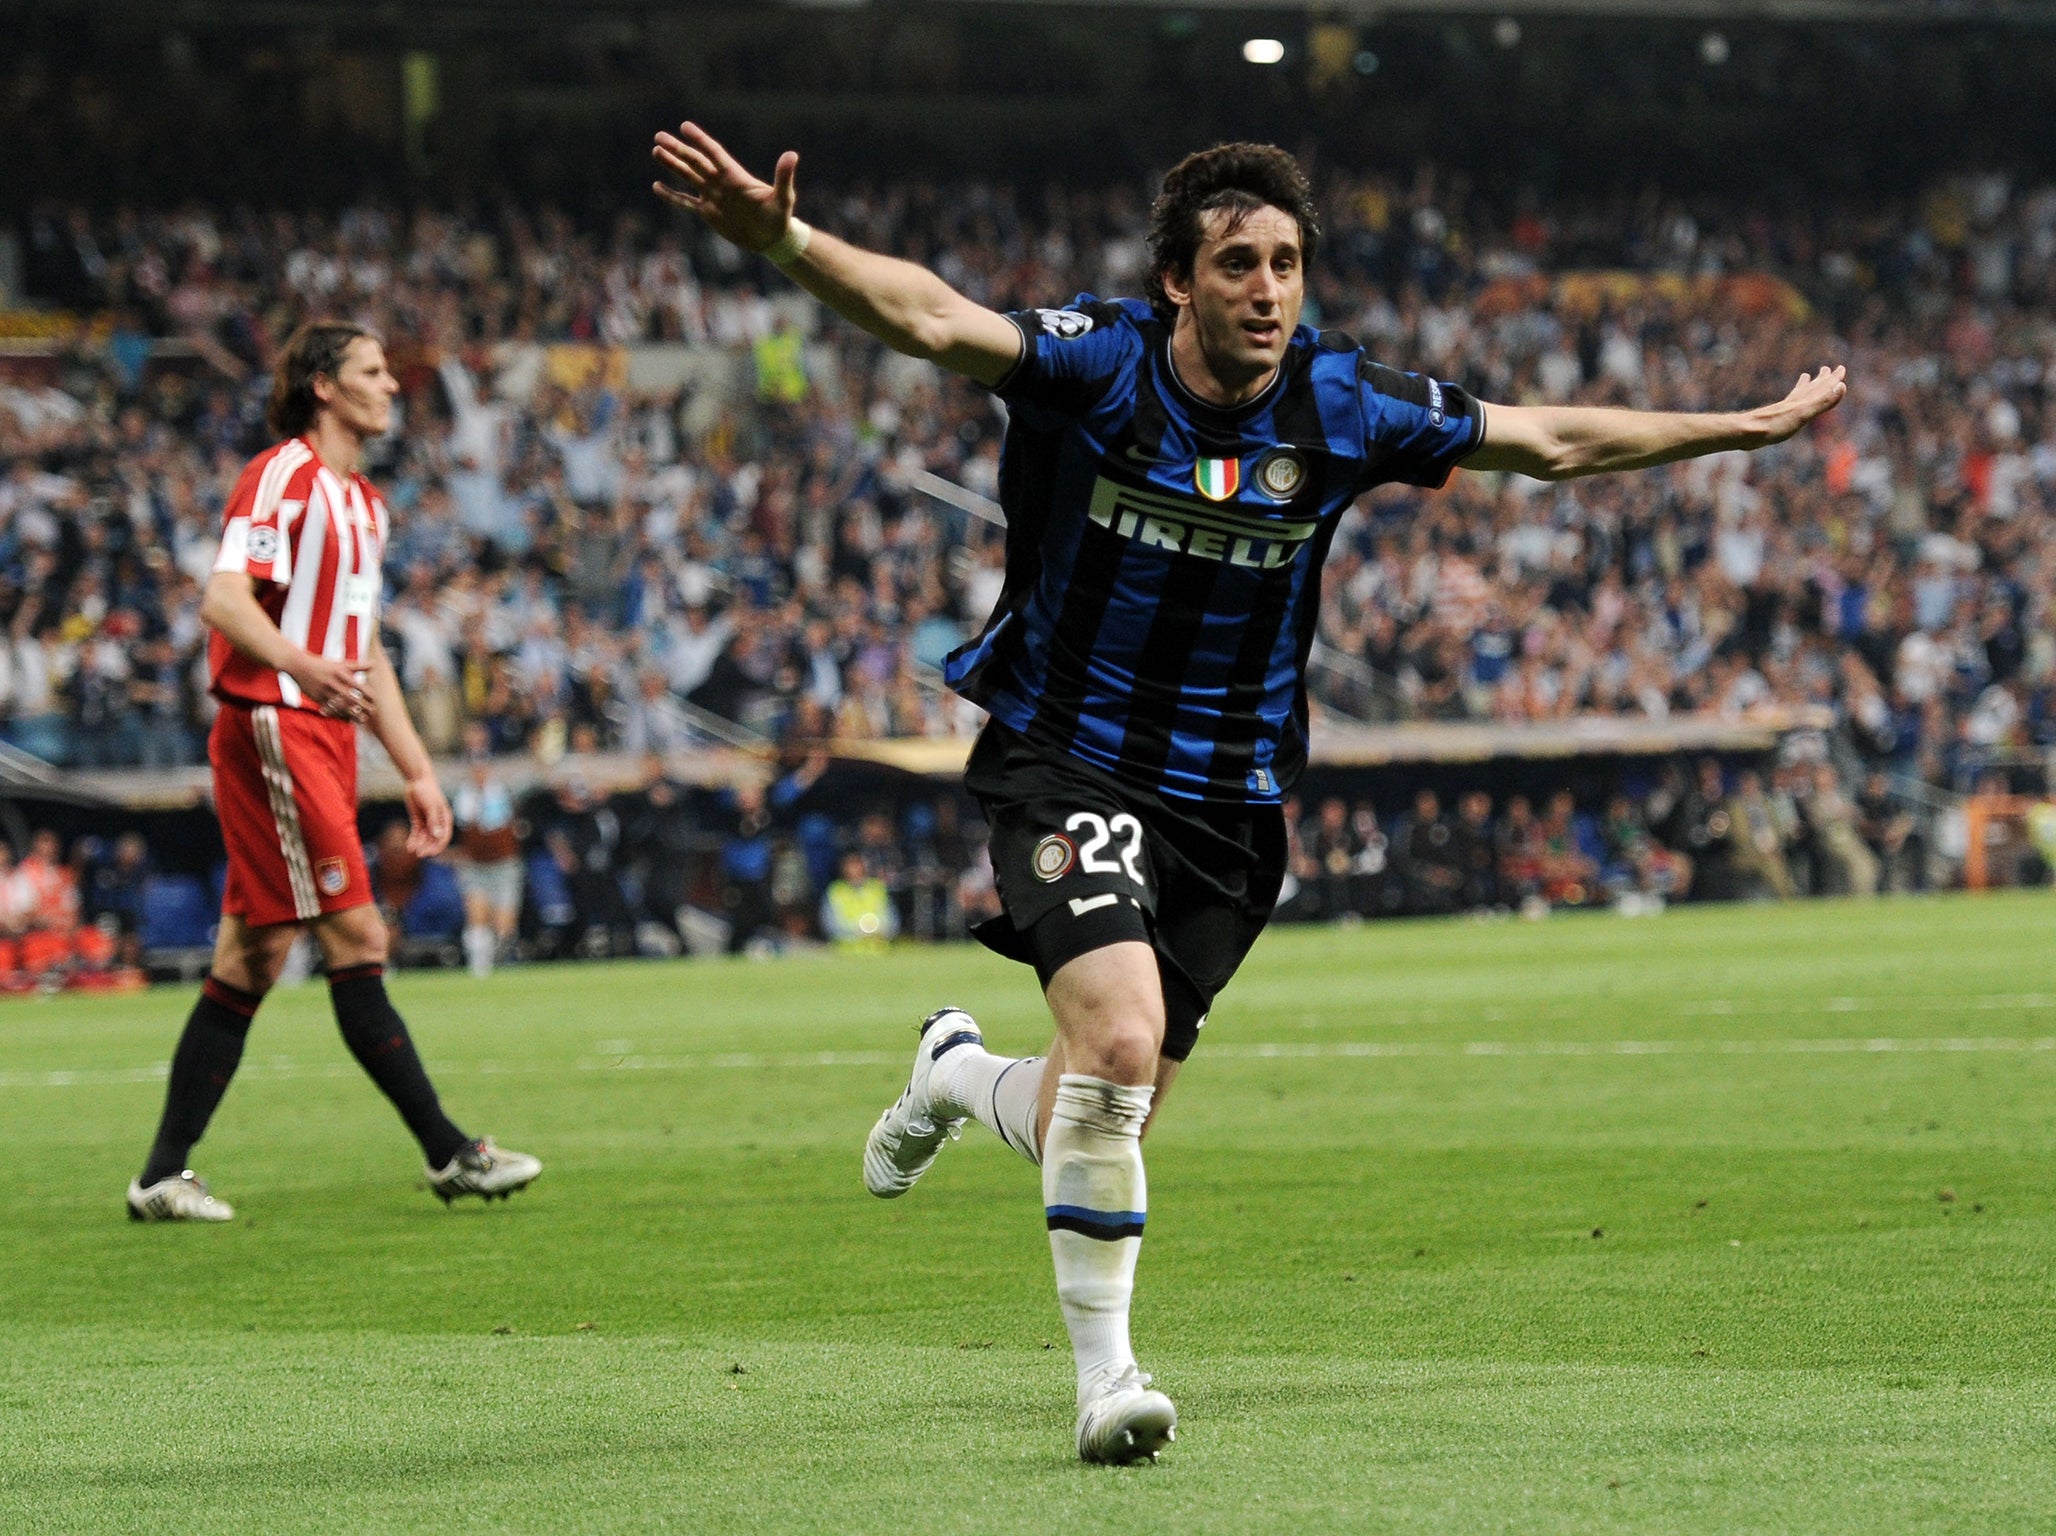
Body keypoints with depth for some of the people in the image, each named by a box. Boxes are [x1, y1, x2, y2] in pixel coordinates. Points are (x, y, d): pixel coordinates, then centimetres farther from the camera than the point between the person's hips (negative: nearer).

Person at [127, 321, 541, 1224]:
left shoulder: (361, 503, 21)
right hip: (273, 729, -10)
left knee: (251, 963, 6)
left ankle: (163, 1177, 7)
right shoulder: (282, 477, -8)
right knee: (356, 941, -9)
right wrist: (300, 665, -38)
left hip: (321, 738, 10)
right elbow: (222, 599, -21)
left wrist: (416, 771, 23)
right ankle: (449, 1153, -8)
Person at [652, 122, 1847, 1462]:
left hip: (1228, 797, 4)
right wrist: (783, 239, -50)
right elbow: (928, 317, -32)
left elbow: (1551, 443, 6)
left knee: (1108, 1119, 5)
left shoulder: (1341, 407, -6)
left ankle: (959, 1074, 42)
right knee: (1120, 1041, -26)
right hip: (1067, 760, -4)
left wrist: (1754, 427, 9)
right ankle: (1106, 1375, -12)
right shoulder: (1095, 363, -15)